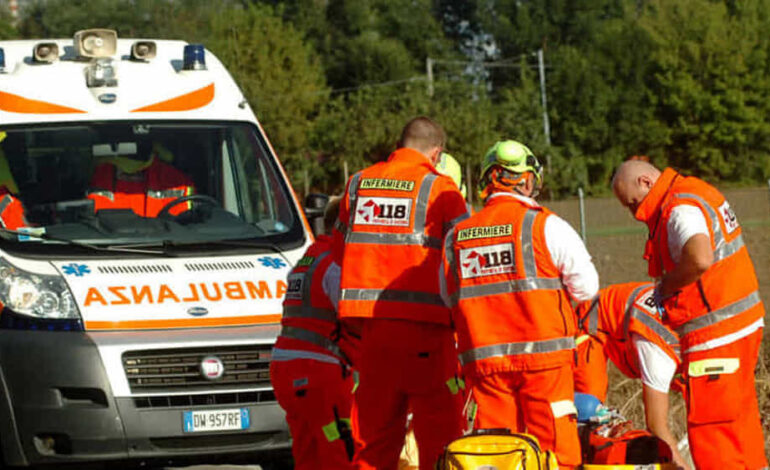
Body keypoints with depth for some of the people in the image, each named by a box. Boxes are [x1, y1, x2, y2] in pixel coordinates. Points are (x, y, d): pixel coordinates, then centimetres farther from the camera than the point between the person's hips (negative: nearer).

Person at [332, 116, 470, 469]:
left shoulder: (358, 183, 12)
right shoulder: (439, 188, -3)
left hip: (370, 321, 5)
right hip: (423, 321, -5)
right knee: (439, 428, -3)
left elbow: (340, 250, 17)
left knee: (375, 428, 11)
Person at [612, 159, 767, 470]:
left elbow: (700, 259, -36)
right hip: (743, 324, 10)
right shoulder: (697, 193, 14)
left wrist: (665, 286, -19)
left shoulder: (681, 210, -18)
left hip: (716, 335, -10)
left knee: (709, 426, -6)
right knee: (740, 416, 19)